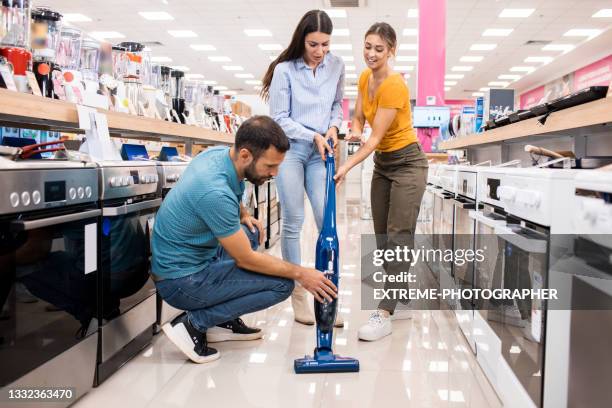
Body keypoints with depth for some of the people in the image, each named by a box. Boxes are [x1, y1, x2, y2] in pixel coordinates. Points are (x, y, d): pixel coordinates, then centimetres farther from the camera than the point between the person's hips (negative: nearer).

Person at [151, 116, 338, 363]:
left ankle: (223, 321, 17)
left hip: (185, 259, 9)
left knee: (253, 233, 23)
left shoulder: (219, 153, -4)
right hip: (181, 281, -9)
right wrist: (300, 273, -11)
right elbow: (246, 259, -19)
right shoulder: (215, 191, -30)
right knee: (282, 284, -11)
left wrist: (243, 215, 4)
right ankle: (193, 324, -5)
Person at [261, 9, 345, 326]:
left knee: (328, 222, -1)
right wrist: (313, 136, -13)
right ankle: (297, 292, 12)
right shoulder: (284, 70, -9)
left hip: (319, 153, 4)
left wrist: (333, 127, -3)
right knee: (293, 223, 0)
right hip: (290, 149, -3)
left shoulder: (336, 66, 3)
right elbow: (279, 119, -7)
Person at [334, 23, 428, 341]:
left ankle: (384, 315, -15)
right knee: (381, 235, 11)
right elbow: (358, 116, 8)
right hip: (382, 163, 9)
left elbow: (376, 136, -24)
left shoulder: (394, 86, -23)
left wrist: (346, 167, -30)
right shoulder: (365, 78, 2)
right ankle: (398, 290, 27)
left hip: (406, 162, -8)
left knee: (399, 236, -12)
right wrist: (355, 132, -16)